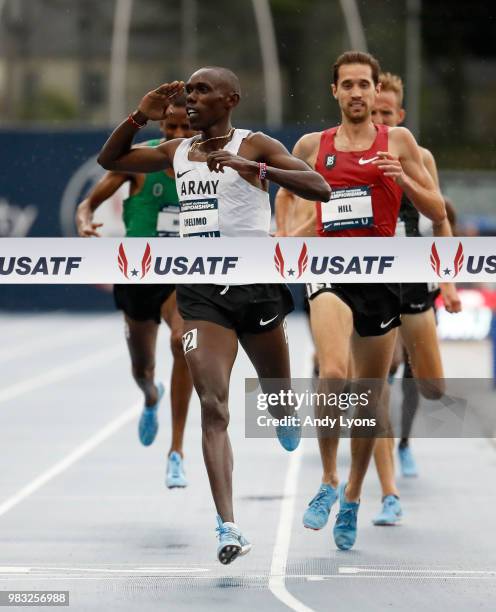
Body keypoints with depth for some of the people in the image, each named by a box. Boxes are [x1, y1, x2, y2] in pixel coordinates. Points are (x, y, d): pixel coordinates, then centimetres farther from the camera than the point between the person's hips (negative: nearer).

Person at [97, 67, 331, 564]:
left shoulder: (255, 145, -3)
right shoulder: (176, 152, 12)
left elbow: (319, 189, -14)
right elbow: (109, 160, 22)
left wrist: (256, 169, -28)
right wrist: (139, 117, 4)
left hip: (255, 283, -2)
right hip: (201, 291, 3)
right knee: (212, 404, -13)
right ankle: (227, 527, -20)